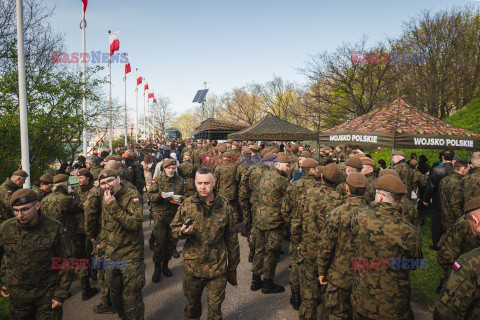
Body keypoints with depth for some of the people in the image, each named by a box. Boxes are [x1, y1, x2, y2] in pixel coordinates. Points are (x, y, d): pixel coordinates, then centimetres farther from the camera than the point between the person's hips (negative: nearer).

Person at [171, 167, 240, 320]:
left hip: (217, 267, -1)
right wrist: (182, 231, -19)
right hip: (192, 266, 2)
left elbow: (231, 238, 2)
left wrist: (233, 264, 7)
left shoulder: (224, 205, -7)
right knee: (192, 303, 22)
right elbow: (174, 228, 5)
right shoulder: (187, 205, -5)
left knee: (215, 308, 9)